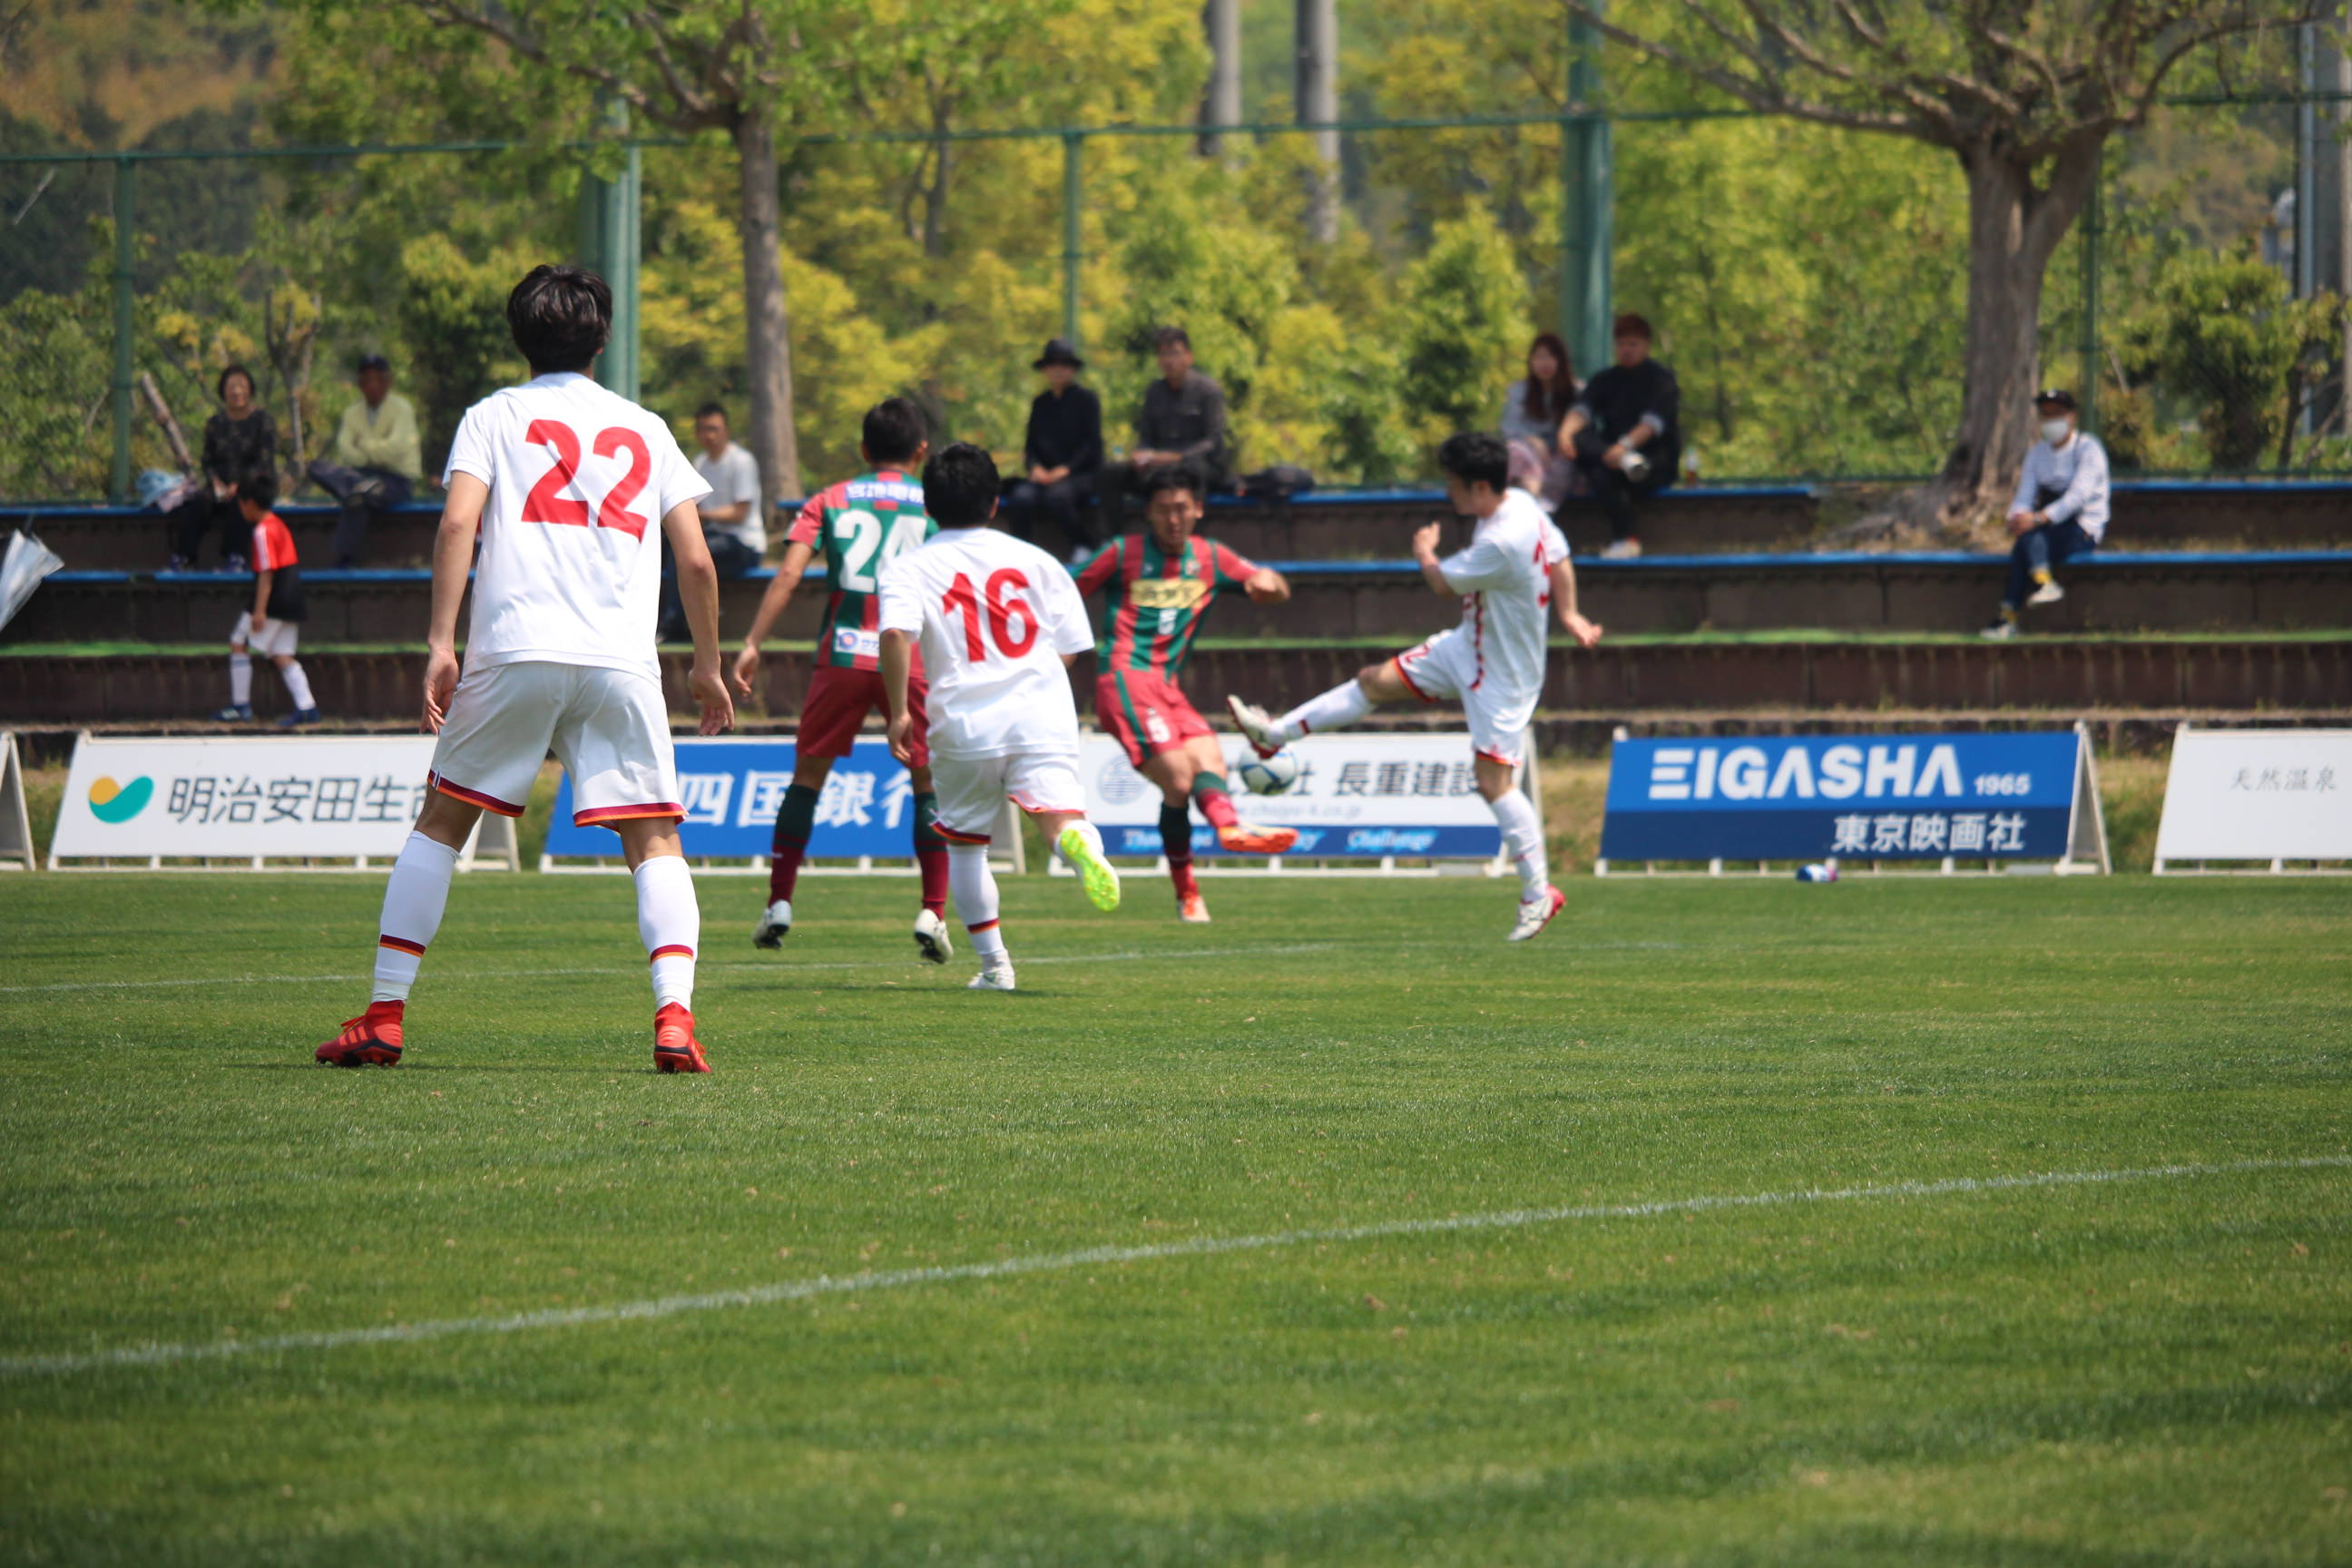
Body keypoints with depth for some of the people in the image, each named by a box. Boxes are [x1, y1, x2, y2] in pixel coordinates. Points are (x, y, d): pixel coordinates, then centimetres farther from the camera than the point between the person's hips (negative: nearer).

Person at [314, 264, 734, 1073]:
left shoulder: (495, 416, 11)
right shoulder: (645, 429, 17)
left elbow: (458, 522, -5)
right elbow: (696, 560, 12)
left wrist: (440, 642, -8)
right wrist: (708, 665, 23)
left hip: (513, 651, -1)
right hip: (623, 660, 1)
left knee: (441, 821, 12)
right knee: (655, 841, 3)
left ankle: (384, 1015, 8)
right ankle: (674, 1016, -18)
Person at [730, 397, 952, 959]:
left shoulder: (829, 501, 10)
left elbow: (788, 574, -1)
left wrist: (752, 645, -3)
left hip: (842, 657, 1)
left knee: (808, 775, 12)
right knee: (929, 782, 8)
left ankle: (779, 904, 9)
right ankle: (933, 912, -2)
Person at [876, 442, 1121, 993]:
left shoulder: (910, 568, 6)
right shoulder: (1036, 560, 14)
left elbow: (896, 632, -14)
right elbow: (1070, 647, 14)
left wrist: (899, 712, -10)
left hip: (964, 721, 0)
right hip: (1042, 717, 0)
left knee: (964, 843, 19)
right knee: (1059, 819, -15)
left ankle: (993, 963, 17)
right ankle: (1079, 841, -52)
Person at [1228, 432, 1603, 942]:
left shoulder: (1502, 544, -34)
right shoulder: (1520, 503, -5)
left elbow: (1444, 583, -18)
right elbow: (1560, 557, 10)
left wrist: (1424, 550, 2)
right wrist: (1567, 615, 17)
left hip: (1501, 675, -10)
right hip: (1468, 647, 10)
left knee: (1494, 781, -8)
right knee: (1376, 681, 11)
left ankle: (1538, 893, 1)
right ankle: (1275, 734, 22)